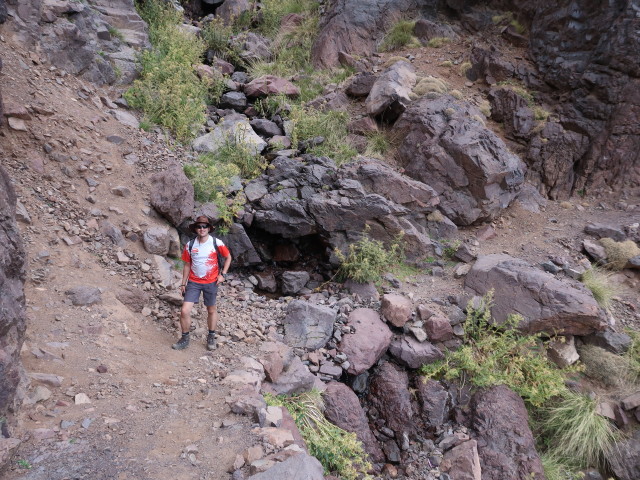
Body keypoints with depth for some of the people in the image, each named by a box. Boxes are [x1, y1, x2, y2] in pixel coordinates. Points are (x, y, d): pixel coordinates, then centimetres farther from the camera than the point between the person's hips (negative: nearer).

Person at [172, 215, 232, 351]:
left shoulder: (216, 242, -10)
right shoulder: (190, 245, -4)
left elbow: (228, 257, 3)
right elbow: (187, 265, 6)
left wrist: (222, 274, -6)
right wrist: (183, 283, 6)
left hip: (211, 282, -1)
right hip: (193, 282, 1)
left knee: (211, 310, 13)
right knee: (184, 311, -7)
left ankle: (211, 337, 32)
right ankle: (185, 339, 12)